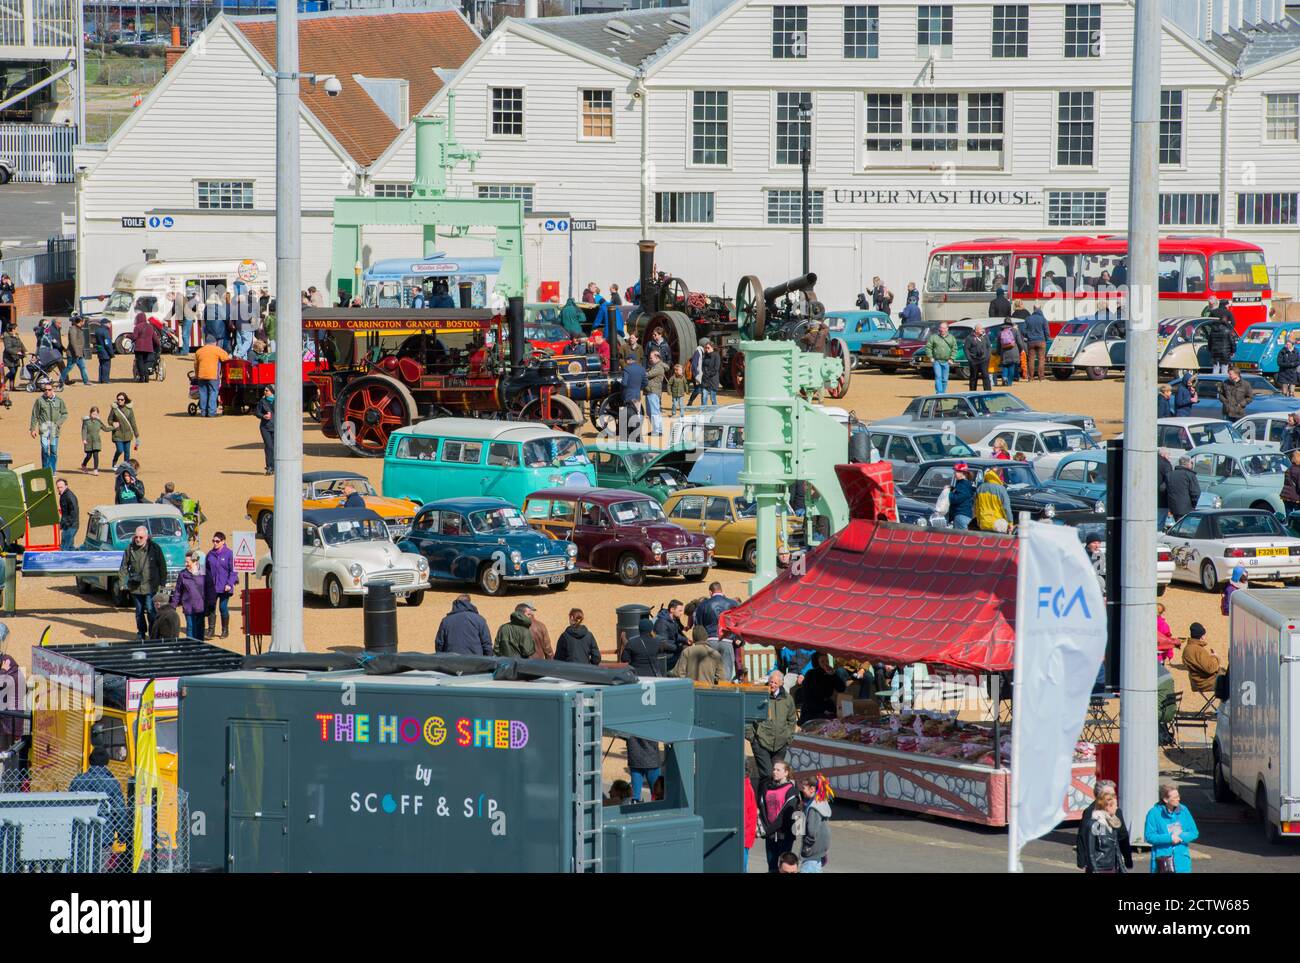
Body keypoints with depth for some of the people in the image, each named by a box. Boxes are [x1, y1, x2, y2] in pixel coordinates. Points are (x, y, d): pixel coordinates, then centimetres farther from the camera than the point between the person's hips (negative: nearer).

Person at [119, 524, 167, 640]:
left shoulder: (154, 548, -5)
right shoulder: (130, 549, 0)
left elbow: (162, 566, 2)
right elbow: (123, 567, 7)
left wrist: (162, 583, -1)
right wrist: (123, 583, 1)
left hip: (150, 587, -3)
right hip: (135, 586, 3)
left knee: (151, 610, -8)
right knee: (139, 612, 12)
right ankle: (141, 634, 26)